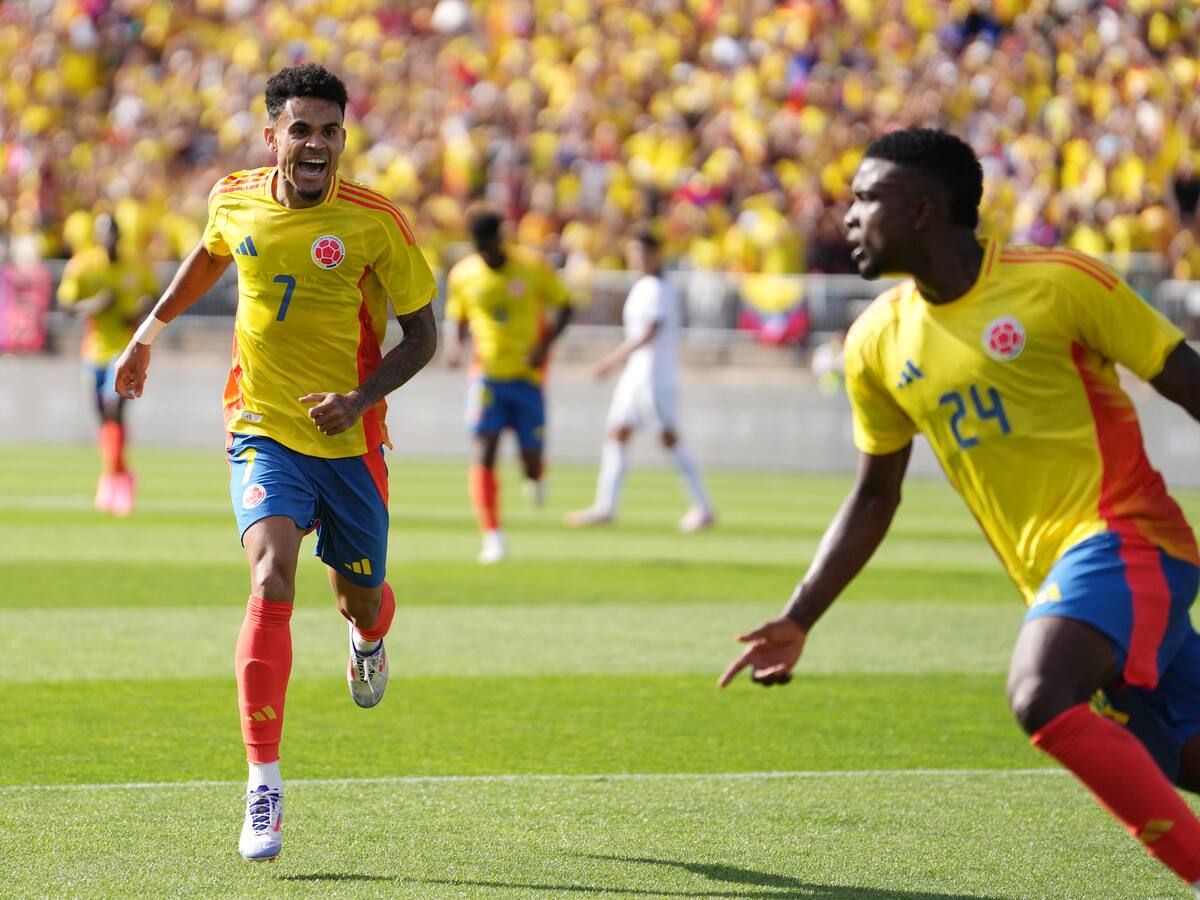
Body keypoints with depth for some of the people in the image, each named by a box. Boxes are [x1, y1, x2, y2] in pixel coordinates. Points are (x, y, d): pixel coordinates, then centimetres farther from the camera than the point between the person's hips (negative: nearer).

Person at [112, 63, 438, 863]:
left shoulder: (375, 222, -13)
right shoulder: (235, 200, -3)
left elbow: (423, 333, -6)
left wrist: (360, 398, -21)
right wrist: (152, 329, 25)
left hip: (351, 441, 0)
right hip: (263, 431, 0)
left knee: (362, 598, 12)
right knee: (271, 580, -22)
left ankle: (368, 640, 56)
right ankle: (264, 786, -22)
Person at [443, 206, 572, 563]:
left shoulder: (532, 267, -6)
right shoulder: (462, 275, 1)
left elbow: (564, 306, 2)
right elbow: (456, 317, 15)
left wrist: (544, 345, -13)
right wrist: (453, 344, -8)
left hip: (528, 375, -1)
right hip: (486, 374, 1)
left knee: (531, 457, 1)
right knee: (484, 450, -15)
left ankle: (534, 478, 42)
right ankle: (492, 537, -13)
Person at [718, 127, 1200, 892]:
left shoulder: (1060, 284, -9)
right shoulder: (878, 342, 8)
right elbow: (874, 498, 19)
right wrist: (798, 620, 11)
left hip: (1123, 539, -6)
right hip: (1054, 572, 6)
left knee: (1042, 698, -29)